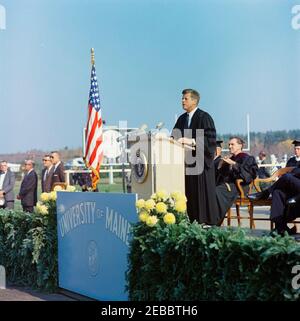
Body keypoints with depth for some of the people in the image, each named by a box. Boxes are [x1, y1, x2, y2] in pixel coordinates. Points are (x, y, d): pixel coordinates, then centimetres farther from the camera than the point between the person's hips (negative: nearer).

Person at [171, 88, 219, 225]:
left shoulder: (204, 117, -5)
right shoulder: (182, 119, 17)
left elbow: (210, 138, -13)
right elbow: (175, 136, 19)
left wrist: (191, 141, -22)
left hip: (200, 162, -6)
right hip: (187, 162, 7)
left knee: (202, 193, -6)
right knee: (189, 193, 3)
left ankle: (207, 222, -1)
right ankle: (191, 222, 6)